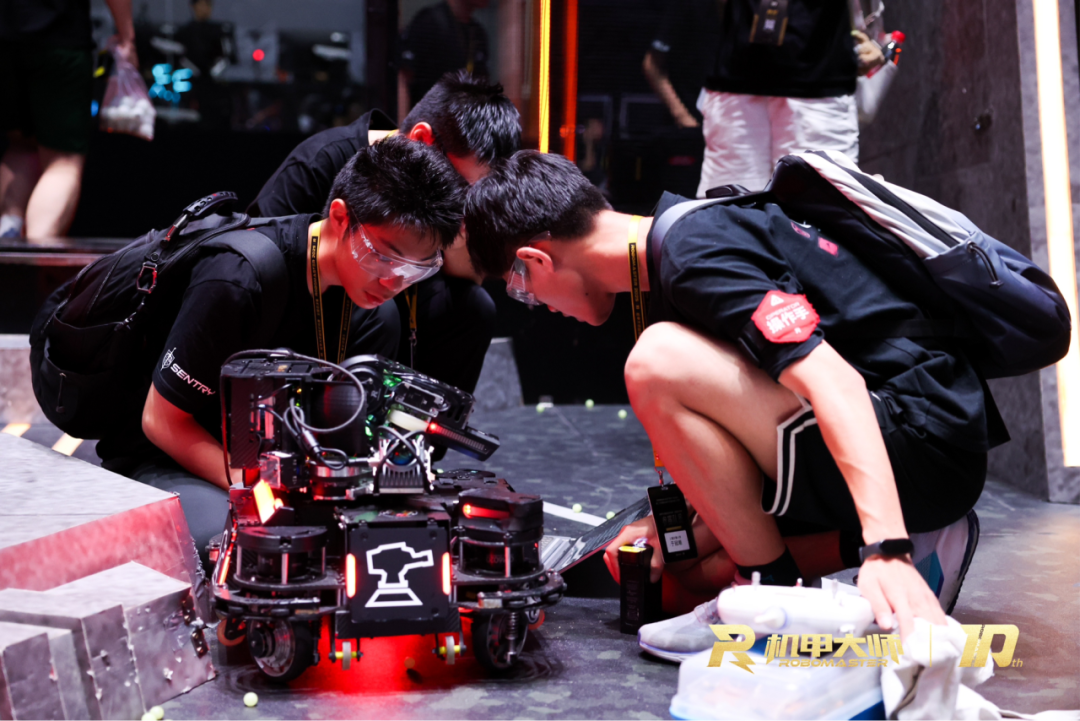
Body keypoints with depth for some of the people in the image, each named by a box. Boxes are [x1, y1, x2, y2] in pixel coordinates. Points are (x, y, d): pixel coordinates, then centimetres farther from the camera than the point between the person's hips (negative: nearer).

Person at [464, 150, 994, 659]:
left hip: (925, 442, -10)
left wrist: (887, 550, -41)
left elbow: (836, 383, -31)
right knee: (670, 569, 11)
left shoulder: (694, 254, -19)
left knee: (657, 362, -25)